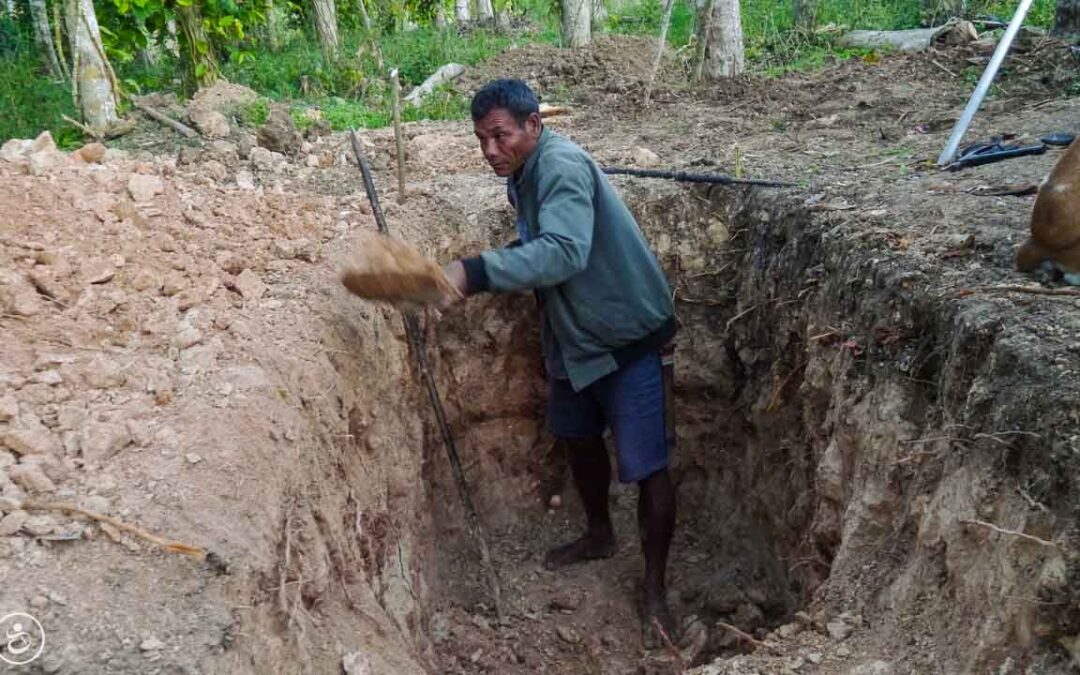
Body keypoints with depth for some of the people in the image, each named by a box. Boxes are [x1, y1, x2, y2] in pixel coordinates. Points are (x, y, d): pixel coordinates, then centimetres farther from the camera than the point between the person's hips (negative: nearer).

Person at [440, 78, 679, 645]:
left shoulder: (562, 167, -25)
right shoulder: (524, 175, 5)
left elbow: (563, 252, -42)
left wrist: (474, 272, -50)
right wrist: (477, 279, 1)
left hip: (627, 337, -10)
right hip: (573, 337, 10)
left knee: (645, 467, -3)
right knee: (578, 438, 24)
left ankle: (656, 592, 14)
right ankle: (599, 535, 48)